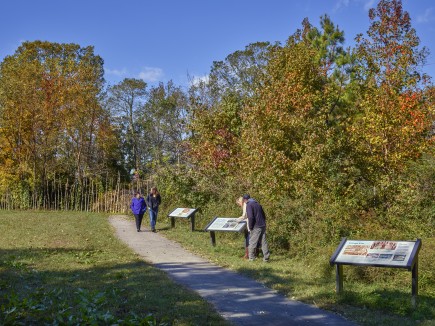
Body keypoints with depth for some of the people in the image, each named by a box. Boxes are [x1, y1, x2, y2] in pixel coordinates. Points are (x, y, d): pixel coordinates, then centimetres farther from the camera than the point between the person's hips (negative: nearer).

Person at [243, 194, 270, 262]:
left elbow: (250, 217, -19)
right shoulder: (257, 204, 17)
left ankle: (251, 258, 7)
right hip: (263, 226, 7)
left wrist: (250, 227, -10)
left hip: (256, 227, -7)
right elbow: (263, 215, 21)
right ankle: (266, 257, 8)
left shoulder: (249, 205, -8)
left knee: (252, 243, 2)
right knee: (263, 242, 9)